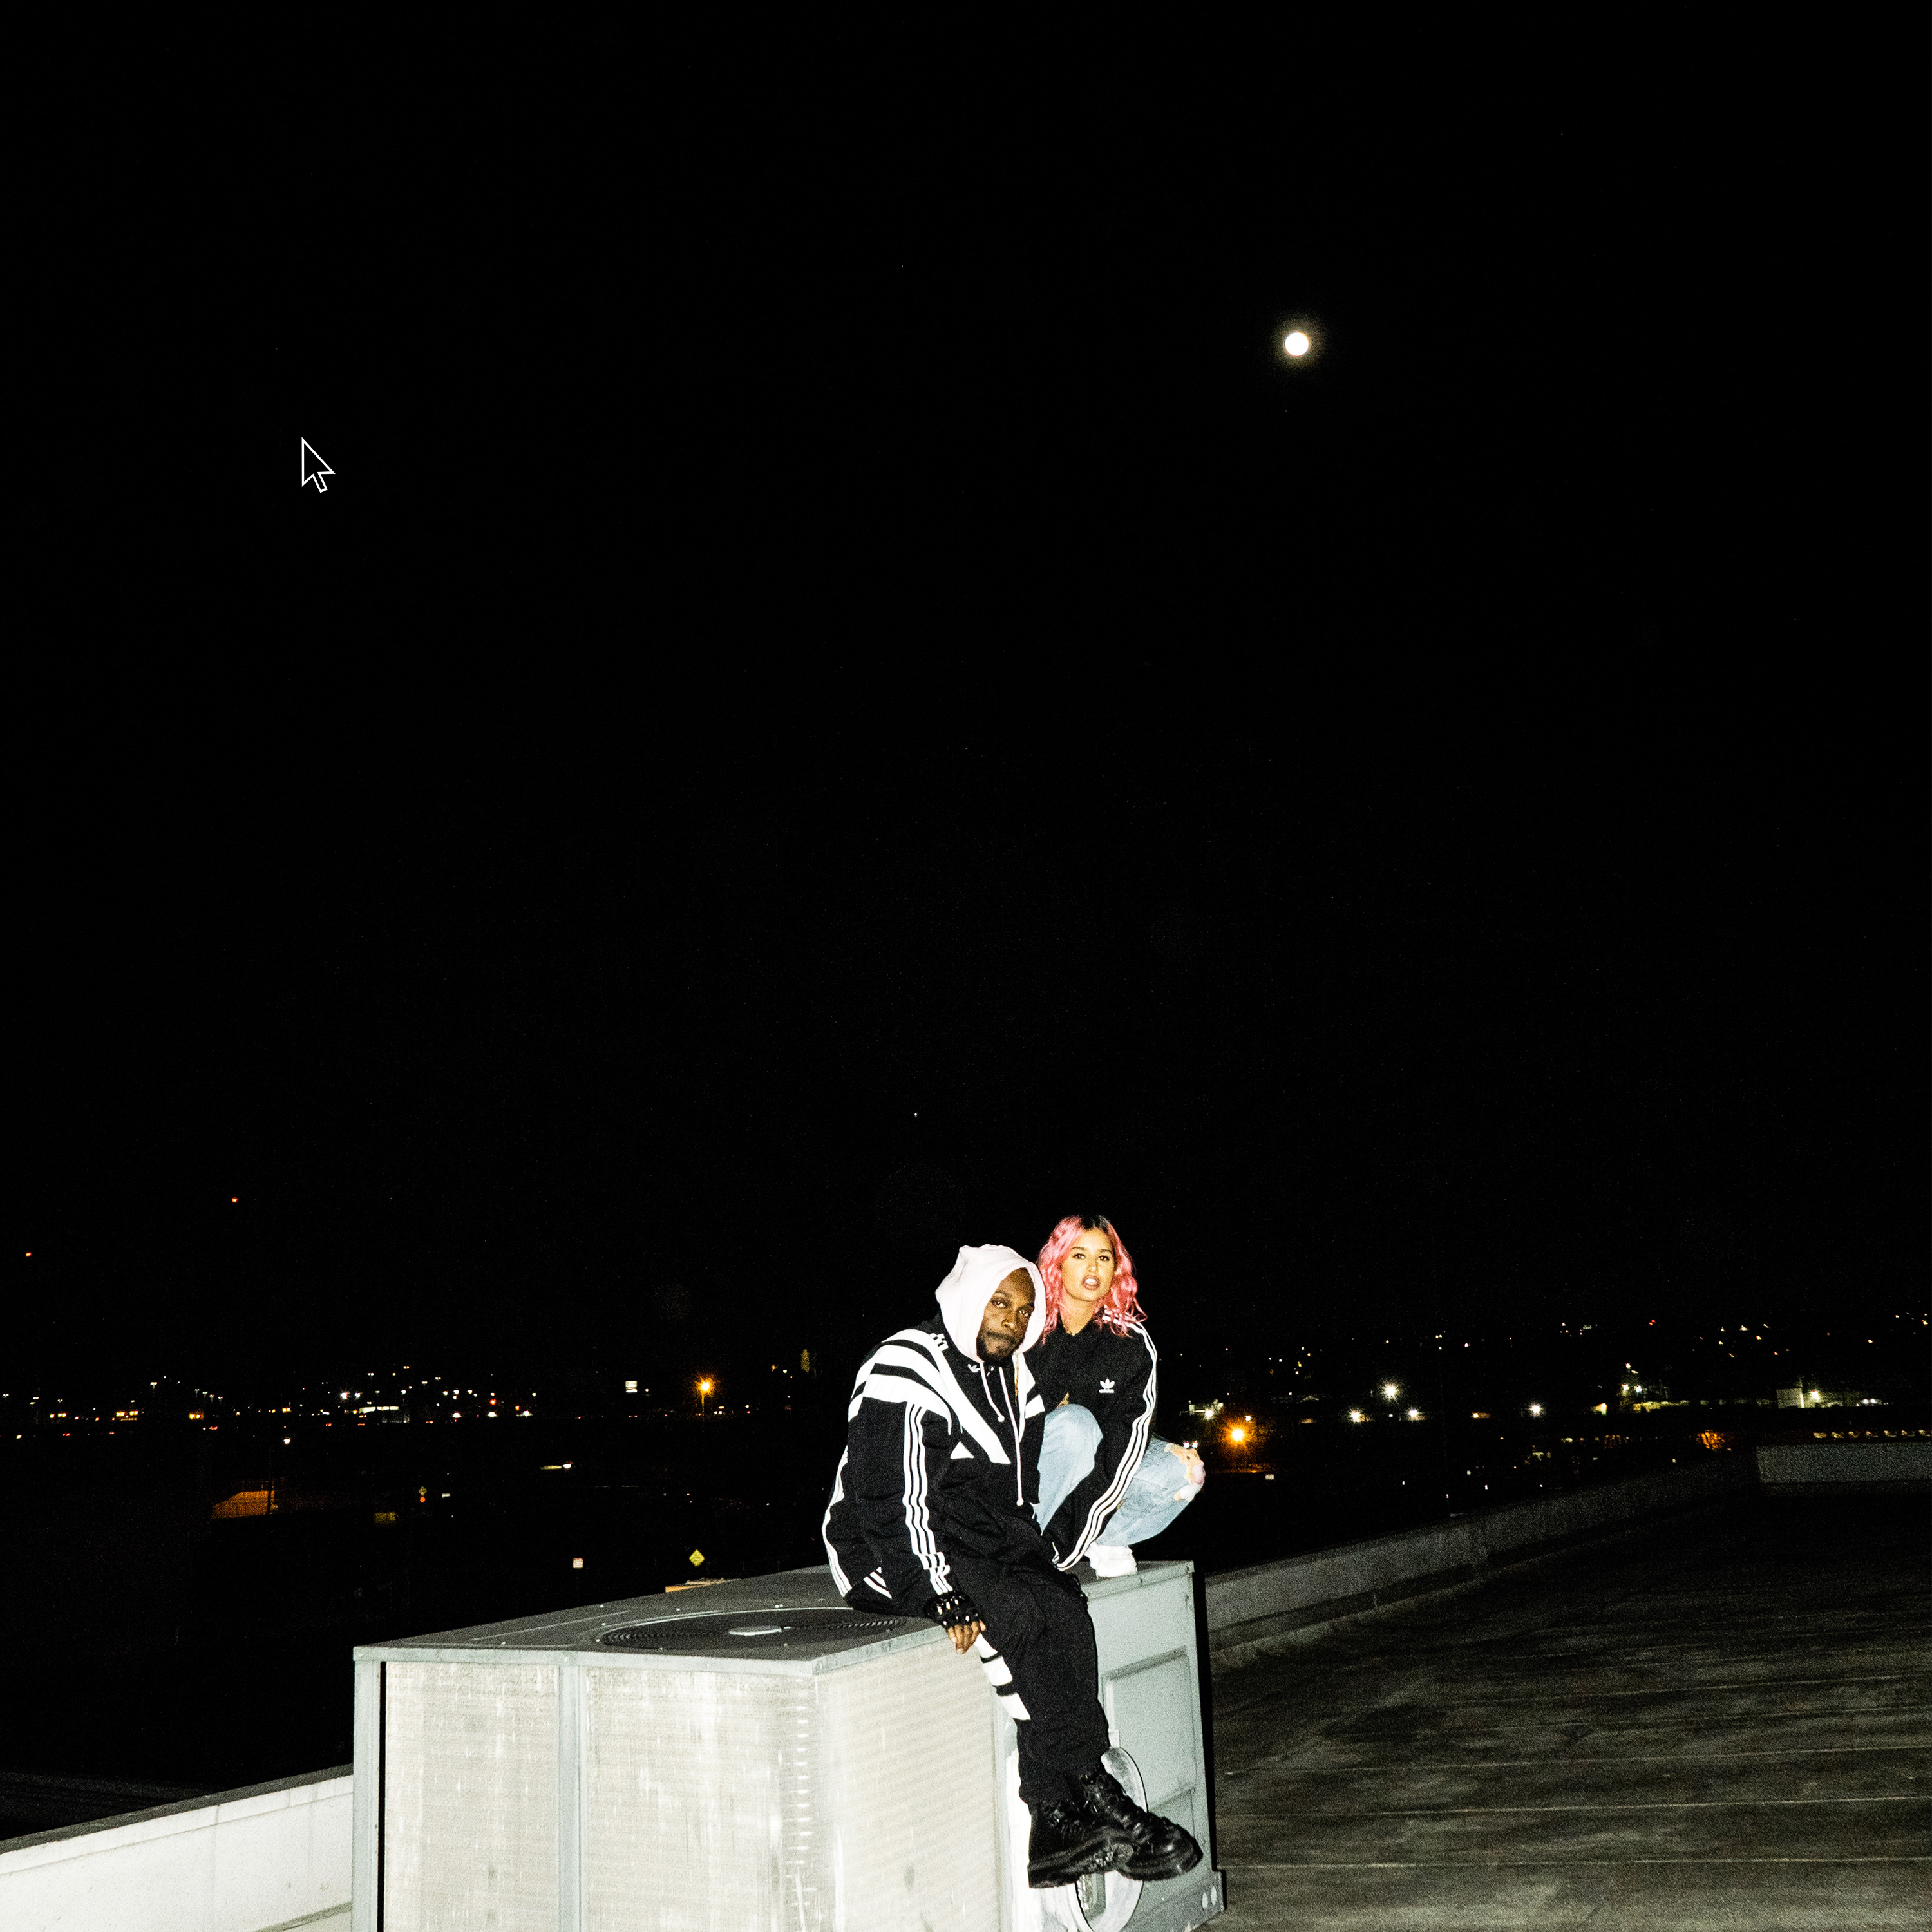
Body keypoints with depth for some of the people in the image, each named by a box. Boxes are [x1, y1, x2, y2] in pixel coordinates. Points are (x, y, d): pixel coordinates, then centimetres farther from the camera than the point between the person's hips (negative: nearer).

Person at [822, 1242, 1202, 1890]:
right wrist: (942, 1596, -27)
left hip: (989, 1544, 7)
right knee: (1021, 1619, -29)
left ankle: (1058, 1825, -23)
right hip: (892, 1553, -7)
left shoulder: (1014, 1379, 13)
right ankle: (1095, 1799, -18)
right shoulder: (905, 1371, -13)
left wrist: (1032, 1567, 6)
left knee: (1064, 1610, -21)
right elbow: (893, 1503, -20)